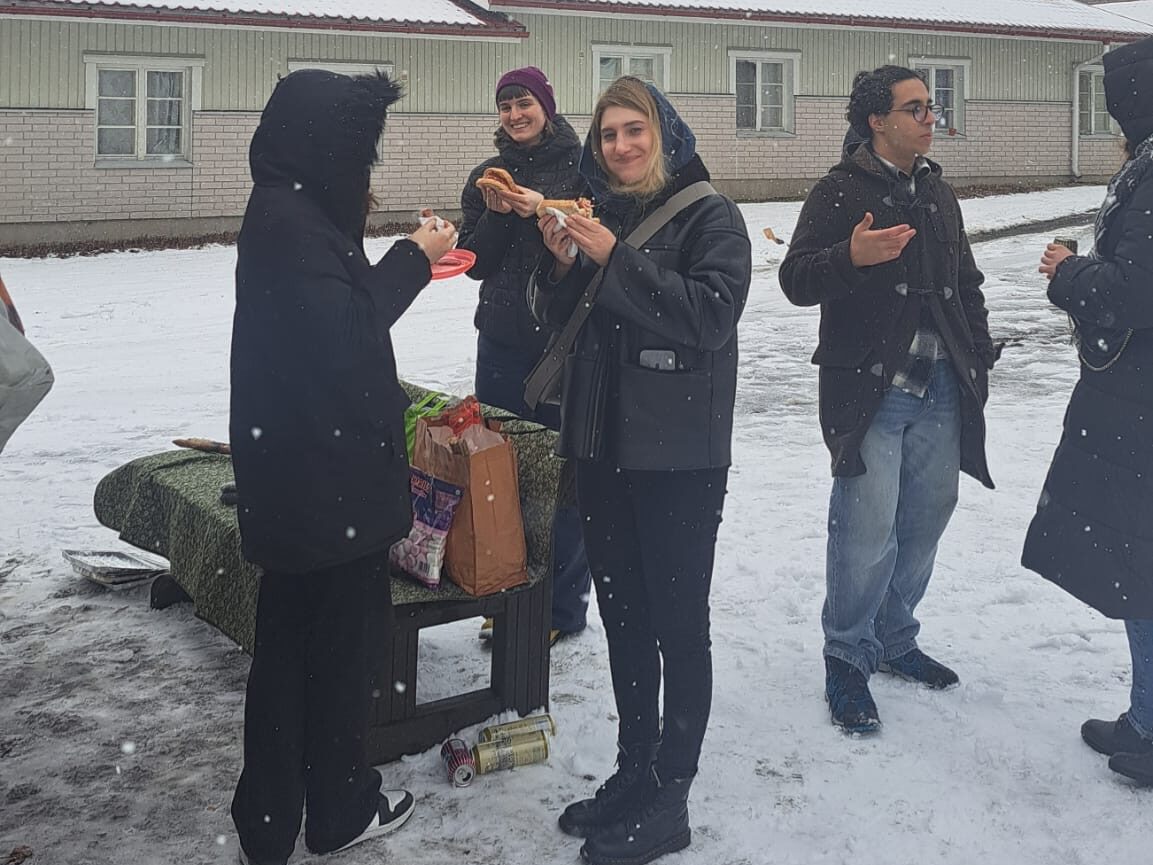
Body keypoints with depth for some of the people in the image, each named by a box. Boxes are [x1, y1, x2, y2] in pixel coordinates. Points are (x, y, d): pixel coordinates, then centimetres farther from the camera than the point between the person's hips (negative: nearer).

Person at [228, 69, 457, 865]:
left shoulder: (289, 211, 12)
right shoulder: (292, 221, -18)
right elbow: (347, 334, -17)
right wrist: (416, 258, -8)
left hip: (294, 474, 10)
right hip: (325, 477, -10)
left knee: (293, 637, 15)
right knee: (345, 634, 5)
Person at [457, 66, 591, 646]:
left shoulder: (582, 167, -1)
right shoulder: (489, 175, 13)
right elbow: (473, 262, 10)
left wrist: (545, 211, -18)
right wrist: (496, 215, -6)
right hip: (502, 341, 5)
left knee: (561, 472, -2)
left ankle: (564, 604, 10)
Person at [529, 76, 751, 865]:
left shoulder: (710, 216, -5)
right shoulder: (598, 214, 12)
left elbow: (712, 313, -20)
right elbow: (557, 321, 13)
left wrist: (617, 260, -22)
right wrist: (560, 262, -6)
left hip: (680, 455, -6)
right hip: (604, 444, 7)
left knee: (679, 623, 1)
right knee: (622, 615, 14)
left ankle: (669, 800, 10)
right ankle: (635, 770, 27)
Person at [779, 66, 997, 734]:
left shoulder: (939, 194, 18)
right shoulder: (840, 192, -4)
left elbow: (968, 284, 24)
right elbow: (797, 280, -12)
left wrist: (979, 356, 15)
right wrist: (852, 257, -30)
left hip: (941, 389, 7)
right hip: (870, 390, -7)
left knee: (926, 518, 11)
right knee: (868, 530, -9)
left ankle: (894, 639, 29)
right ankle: (848, 660, 6)